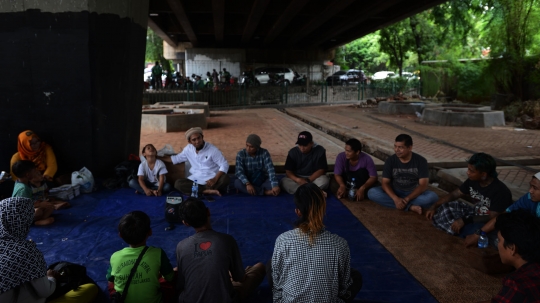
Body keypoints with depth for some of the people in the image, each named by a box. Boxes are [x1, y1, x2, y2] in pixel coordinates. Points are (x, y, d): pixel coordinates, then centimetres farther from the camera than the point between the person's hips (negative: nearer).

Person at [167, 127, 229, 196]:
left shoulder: (213, 150, -9)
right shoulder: (188, 149, 6)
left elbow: (224, 165, -12)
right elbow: (177, 158, 21)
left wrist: (215, 179, -26)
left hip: (210, 179, -4)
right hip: (196, 179, 4)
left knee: (225, 179, -34)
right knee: (178, 183, -23)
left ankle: (200, 190, -27)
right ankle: (207, 191, -27)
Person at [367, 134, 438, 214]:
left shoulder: (421, 161, -11)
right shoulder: (390, 160, -8)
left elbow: (423, 185, -16)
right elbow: (385, 183, -12)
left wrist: (407, 199, -28)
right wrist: (396, 198, -29)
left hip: (414, 194, -2)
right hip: (395, 193, 2)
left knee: (433, 197, -31)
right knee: (372, 192, -27)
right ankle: (410, 207, -26)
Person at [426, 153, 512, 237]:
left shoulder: (500, 191, -27)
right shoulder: (473, 181, -6)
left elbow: (492, 217, -27)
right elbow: (454, 195, 3)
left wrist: (465, 221, -31)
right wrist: (434, 207, -7)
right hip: (476, 216, 7)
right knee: (446, 207, -9)